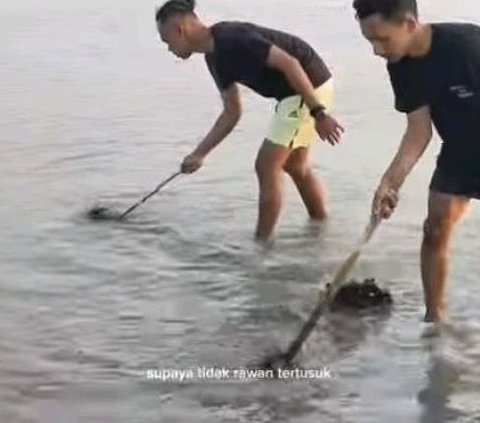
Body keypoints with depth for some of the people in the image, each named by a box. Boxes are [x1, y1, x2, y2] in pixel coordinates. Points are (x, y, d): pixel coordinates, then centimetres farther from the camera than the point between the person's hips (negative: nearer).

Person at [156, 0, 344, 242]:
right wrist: (199, 154, 13)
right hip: (293, 91, 10)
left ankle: (260, 244, 3)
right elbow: (232, 113, 15)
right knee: (295, 165, 21)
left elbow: (289, 63, -26)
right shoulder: (215, 57, 7)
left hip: (309, 86, -10)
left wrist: (317, 113, -27)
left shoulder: (232, 39, -22)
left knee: (267, 165, -6)